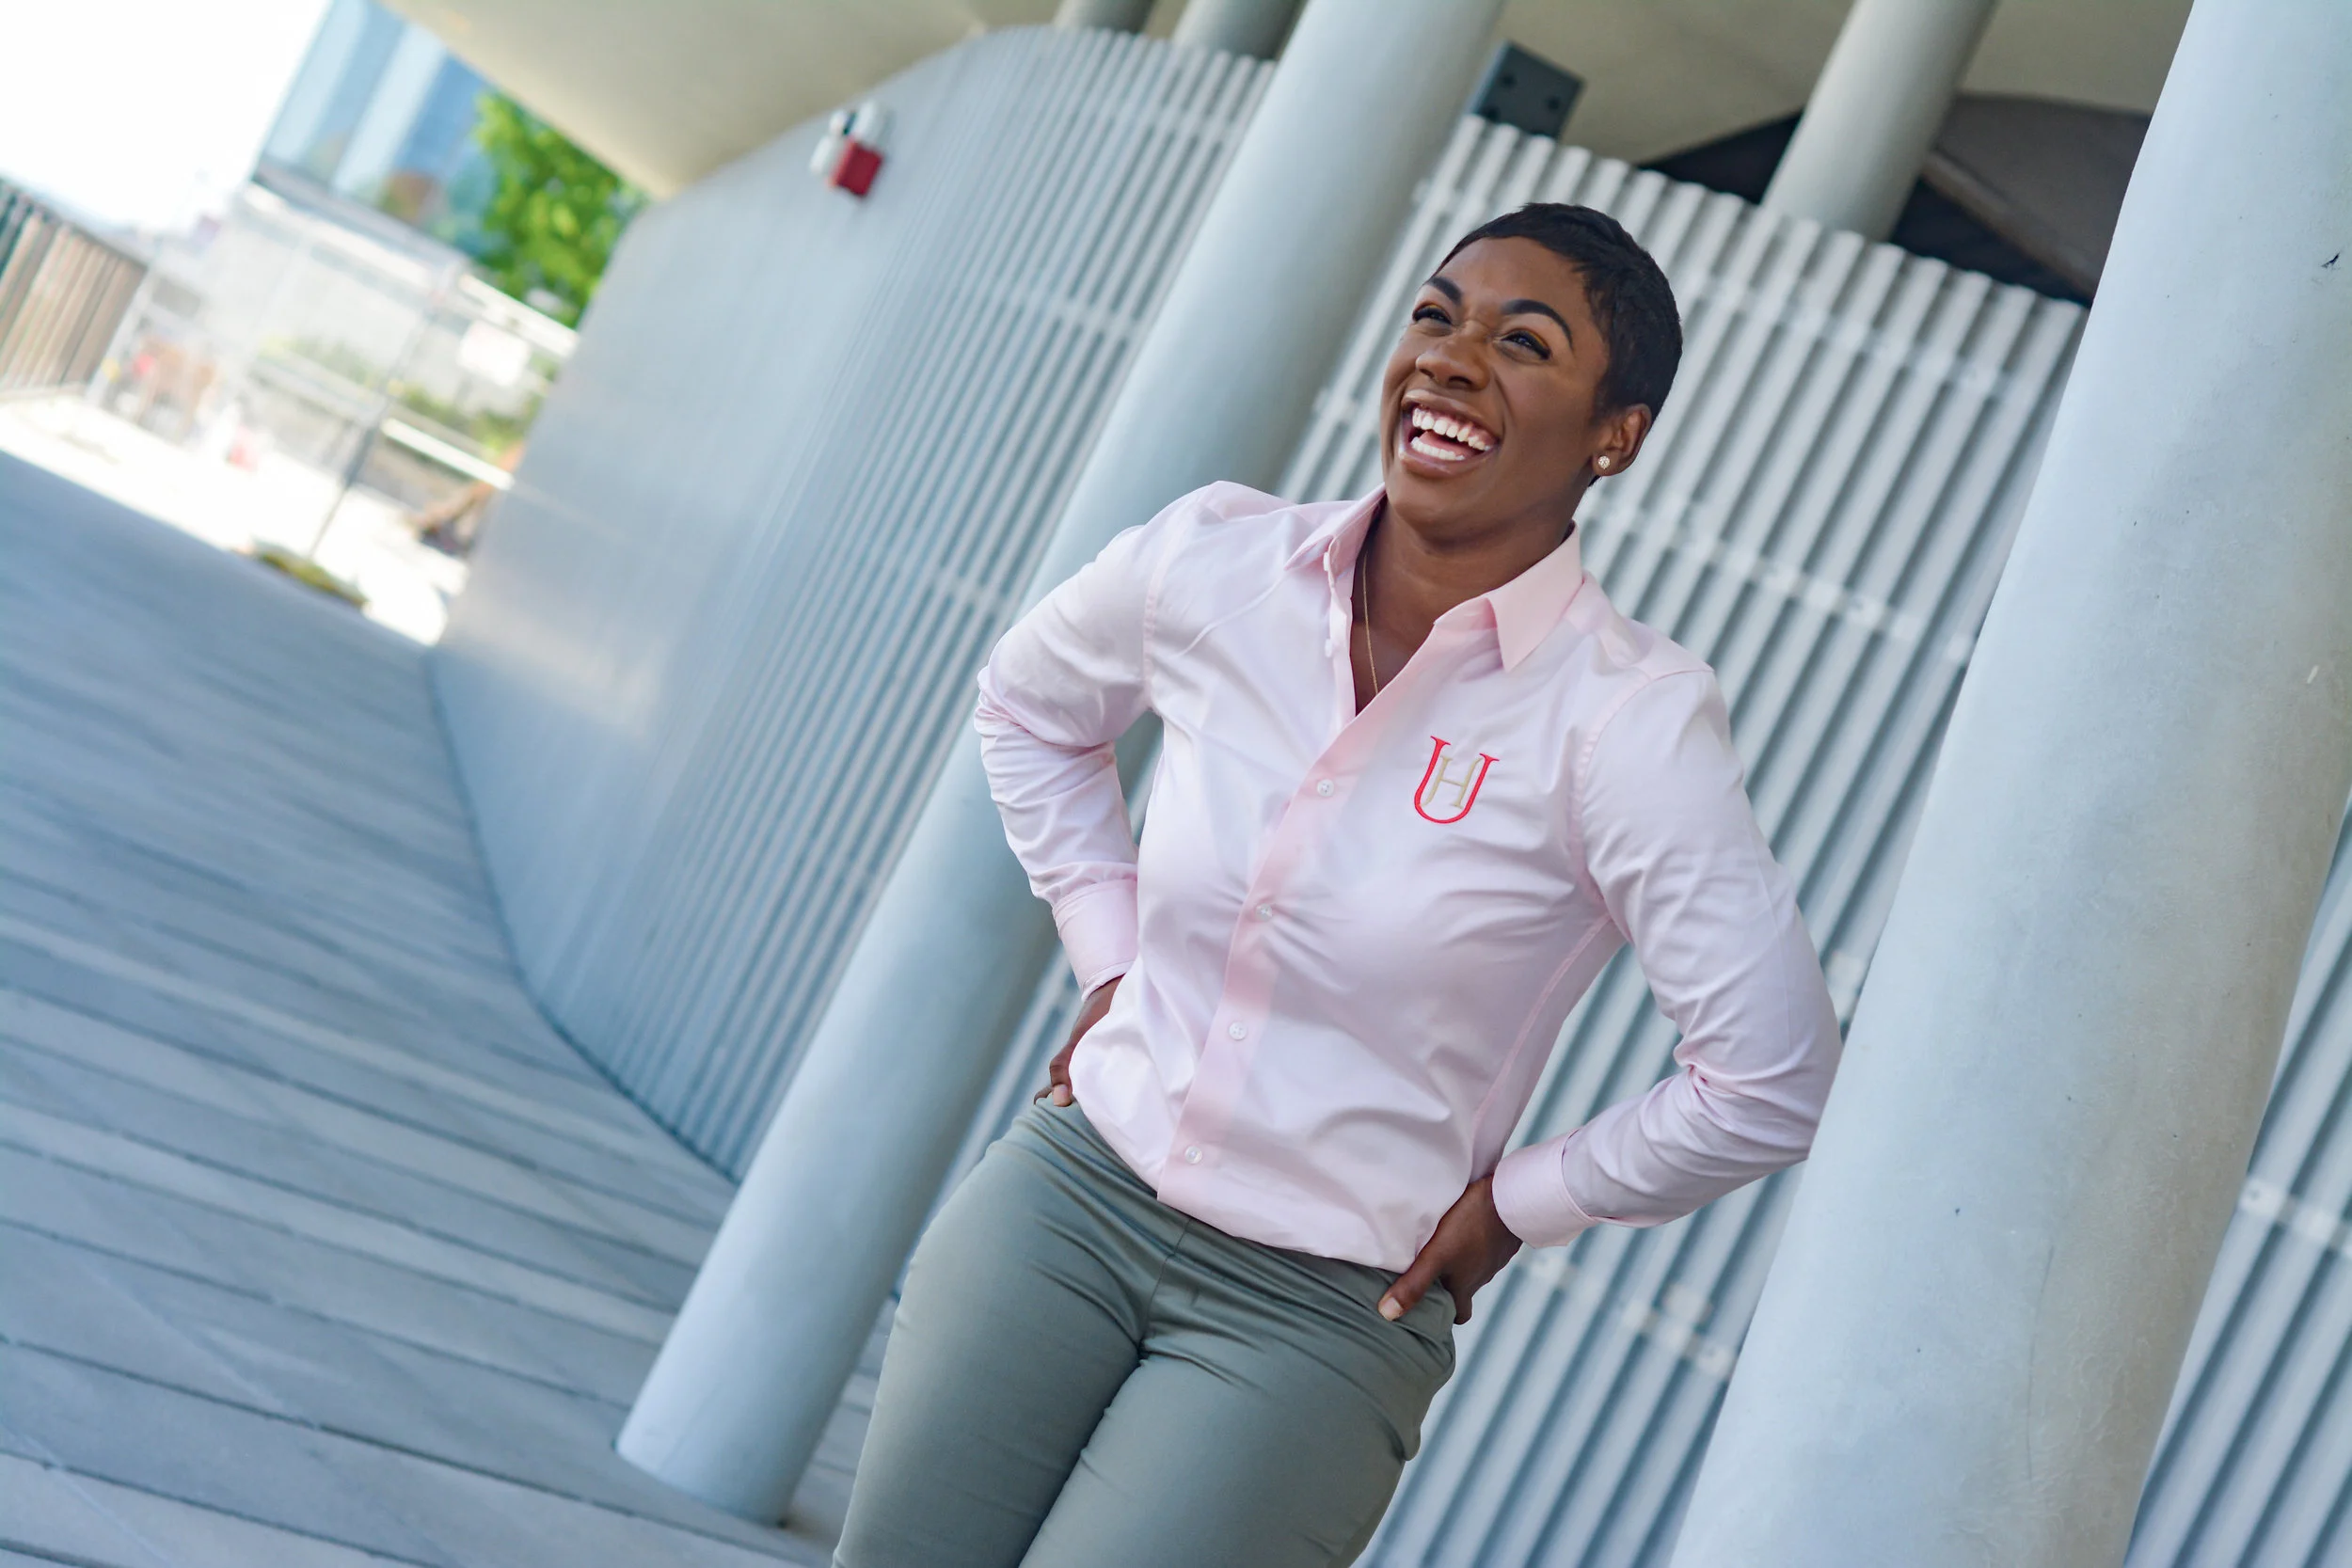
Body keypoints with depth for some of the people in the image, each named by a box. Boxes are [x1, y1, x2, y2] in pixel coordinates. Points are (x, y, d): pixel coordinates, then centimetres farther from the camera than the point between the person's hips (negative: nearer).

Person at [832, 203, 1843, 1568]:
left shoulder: (1629, 722, -17)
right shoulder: (1215, 563, -4)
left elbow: (1775, 1083, -14)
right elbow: (1028, 707, 18)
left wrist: (1515, 1204, -6)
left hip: (1317, 1316, -4)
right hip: (1072, 1194, 4)